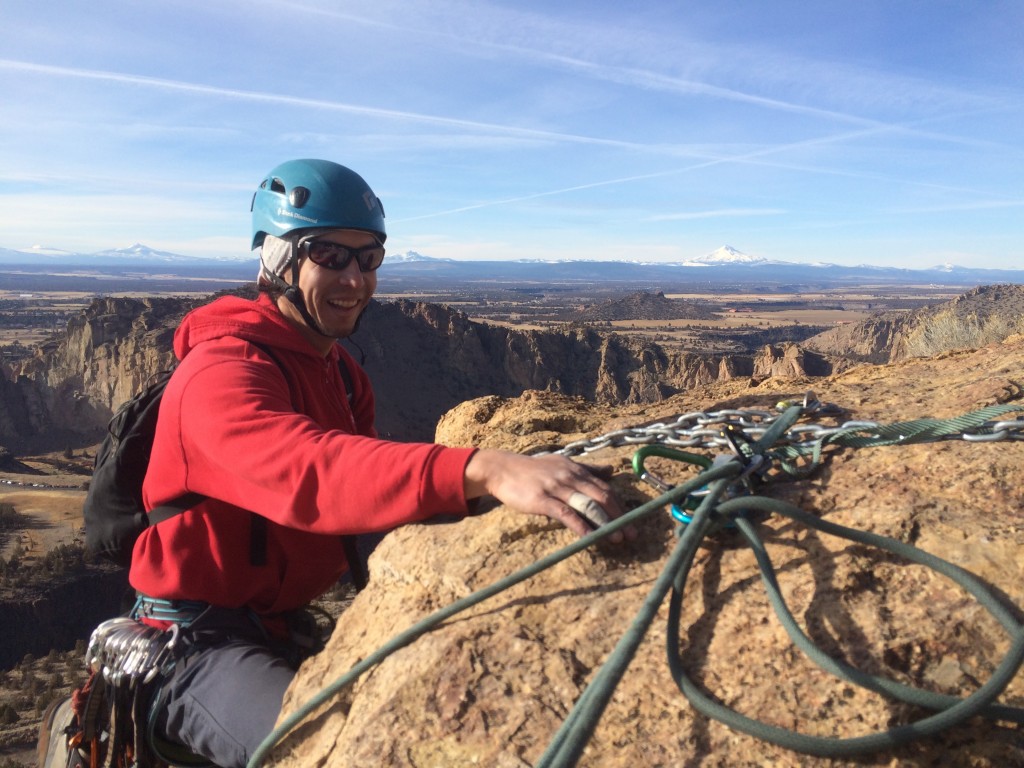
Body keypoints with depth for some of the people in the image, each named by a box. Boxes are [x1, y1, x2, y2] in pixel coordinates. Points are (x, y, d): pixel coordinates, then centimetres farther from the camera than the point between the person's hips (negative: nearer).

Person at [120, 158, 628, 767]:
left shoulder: (342, 372, 8)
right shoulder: (222, 373, -21)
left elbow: (368, 480, -4)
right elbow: (310, 471, -42)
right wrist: (484, 471, -55)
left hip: (286, 622, 8)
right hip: (199, 643, -7)